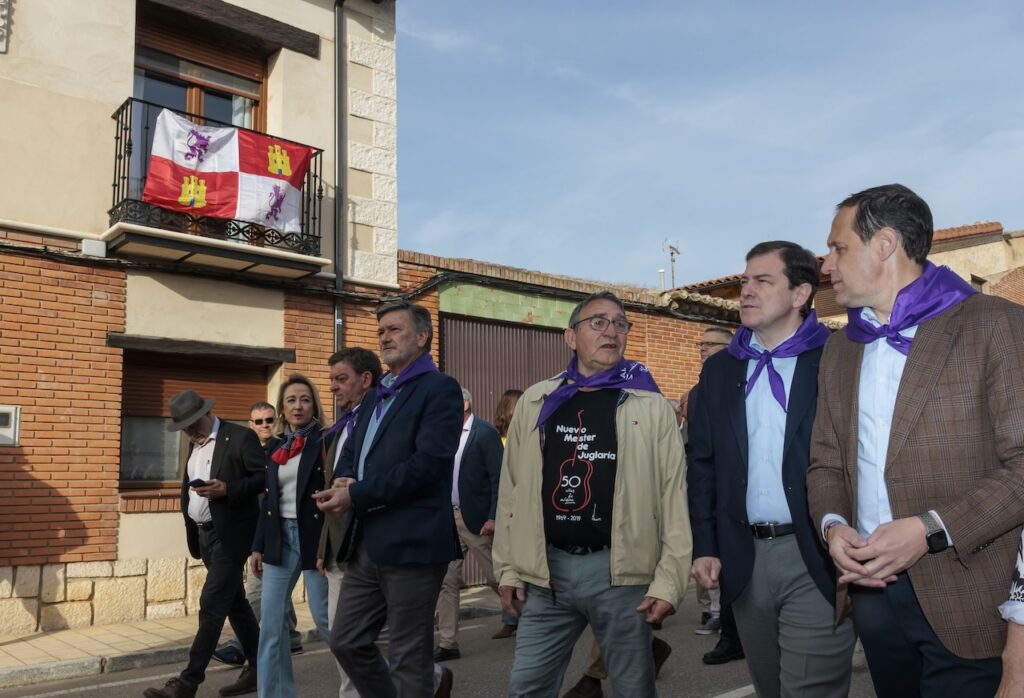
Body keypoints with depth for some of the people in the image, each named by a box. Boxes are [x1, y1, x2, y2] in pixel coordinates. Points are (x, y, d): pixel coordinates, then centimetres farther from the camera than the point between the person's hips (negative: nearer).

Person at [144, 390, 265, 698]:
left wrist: (227, 489, -26)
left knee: (212, 604, -8)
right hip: (205, 535, 8)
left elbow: (265, 476, -14)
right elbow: (188, 483, 20)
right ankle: (258, 669, 22)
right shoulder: (194, 443, 13)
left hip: (231, 534, -8)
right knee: (234, 603, 13)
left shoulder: (241, 437, -10)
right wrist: (190, 532, 12)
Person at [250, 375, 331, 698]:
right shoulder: (275, 445, 11)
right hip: (280, 538, 6)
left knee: (326, 619, 1)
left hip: (315, 537, -6)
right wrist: (258, 546, 12)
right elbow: (269, 499, 15)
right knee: (271, 623, 5)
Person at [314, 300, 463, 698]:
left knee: (408, 659, 2)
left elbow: (427, 462, -18)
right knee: (346, 642, 14)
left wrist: (357, 495, -18)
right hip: (365, 543, 9)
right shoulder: (374, 396, 20)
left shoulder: (440, 389, -8)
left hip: (411, 542, -8)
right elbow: (352, 451, 21)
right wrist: (342, 481, -4)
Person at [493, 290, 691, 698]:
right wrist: (507, 568, 7)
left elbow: (673, 496, -3)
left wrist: (668, 580, -9)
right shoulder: (535, 403, 8)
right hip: (546, 570, 2)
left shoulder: (651, 406, 0)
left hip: (622, 570, -2)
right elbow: (512, 491, 10)